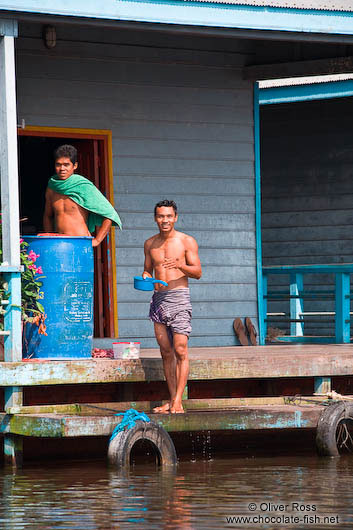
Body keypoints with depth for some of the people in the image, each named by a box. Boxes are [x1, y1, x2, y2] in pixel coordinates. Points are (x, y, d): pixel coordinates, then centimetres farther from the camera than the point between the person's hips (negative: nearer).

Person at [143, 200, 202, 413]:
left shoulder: (187, 241, 0)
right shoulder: (150, 243, 13)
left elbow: (198, 272, -2)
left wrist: (179, 265, -20)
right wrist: (145, 277, -1)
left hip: (179, 297, -5)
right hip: (158, 298, 5)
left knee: (180, 350, -11)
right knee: (166, 352, 5)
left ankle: (178, 402, -13)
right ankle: (171, 400, 8)